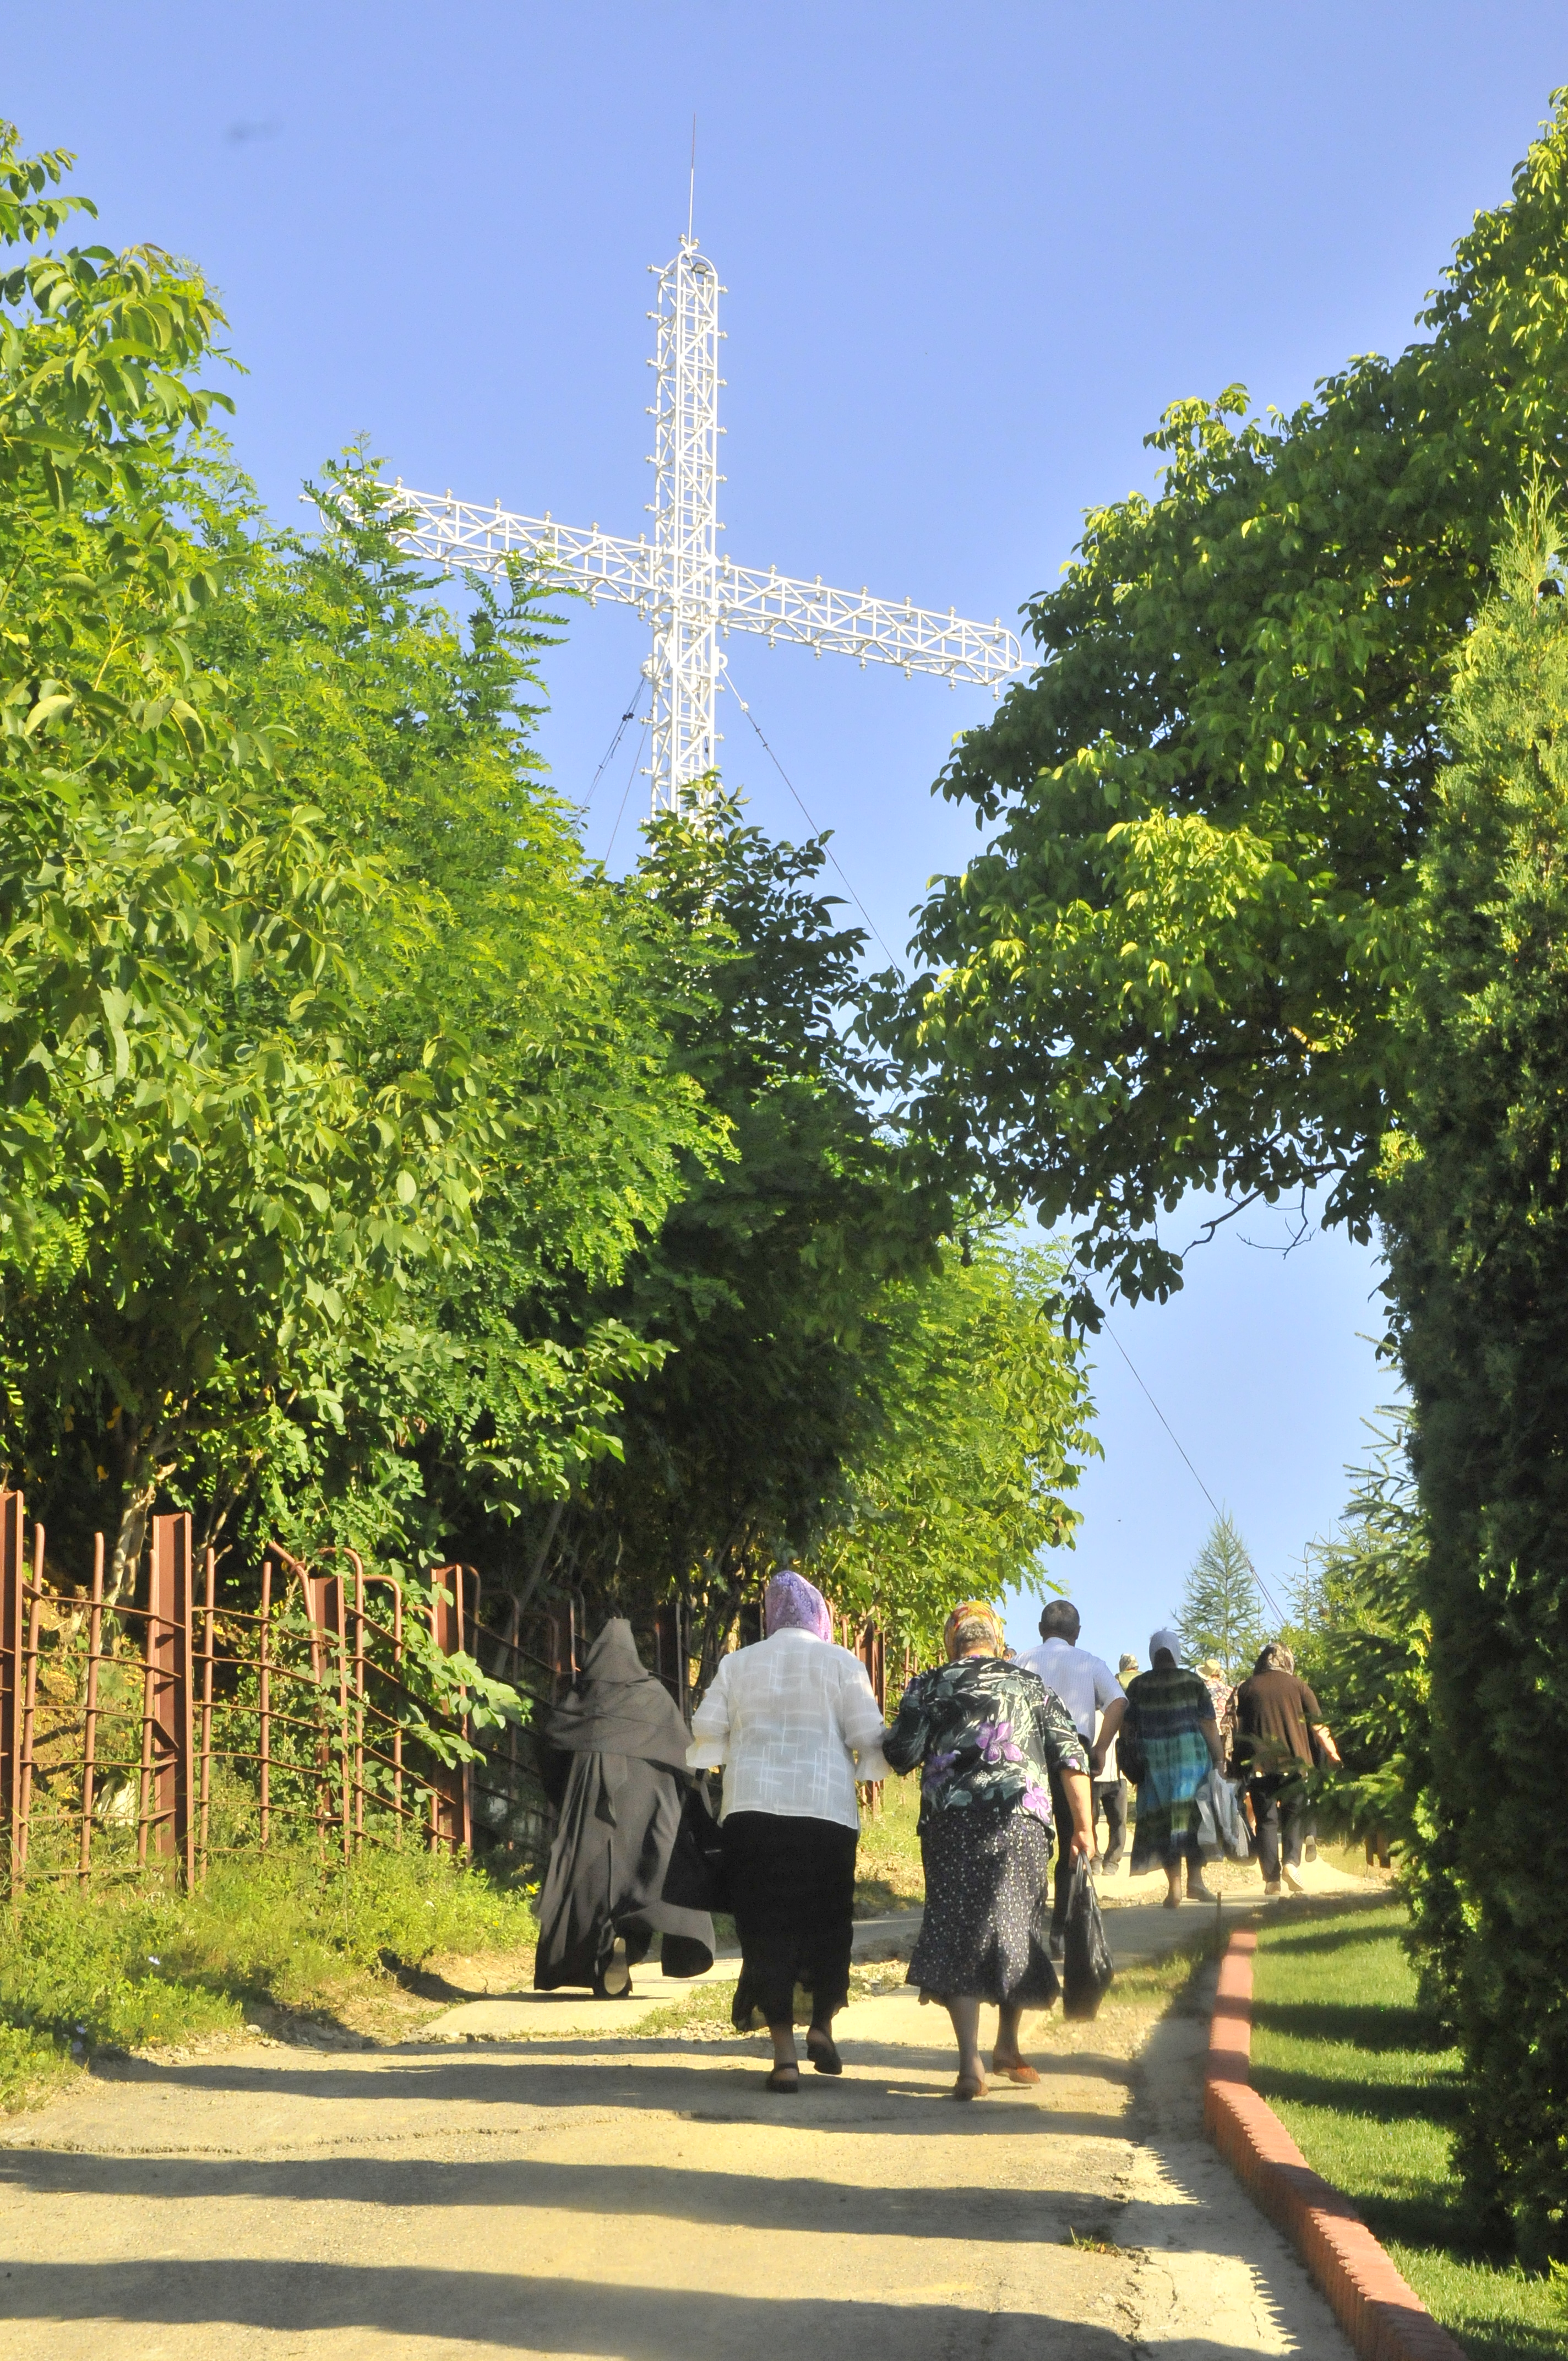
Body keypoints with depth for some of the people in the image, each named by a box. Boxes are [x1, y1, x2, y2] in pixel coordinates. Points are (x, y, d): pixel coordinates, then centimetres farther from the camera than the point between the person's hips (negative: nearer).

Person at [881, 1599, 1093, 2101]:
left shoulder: (928, 1688, 10)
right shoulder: (1031, 1685, 16)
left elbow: (900, 1755, 3)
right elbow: (1071, 1757, 9)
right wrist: (1082, 1826, 12)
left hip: (949, 1821, -1)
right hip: (1020, 1819, 1)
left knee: (956, 1930, -1)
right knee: (1017, 1927, 16)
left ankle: (971, 2063, -11)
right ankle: (1008, 2047, 26)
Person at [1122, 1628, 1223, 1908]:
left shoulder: (1138, 1686, 3)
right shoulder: (1193, 1682, 1)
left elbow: (1127, 1728, 3)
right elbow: (1209, 1725, -2)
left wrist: (1131, 1762, 11)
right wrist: (1217, 1760, 2)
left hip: (1154, 1760, 1)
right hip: (1192, 1756, -1)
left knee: (1162, 1822, 4)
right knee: (1195, 1816, 9)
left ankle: (1174, 1886, 2)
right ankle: (1195, 1878, 1)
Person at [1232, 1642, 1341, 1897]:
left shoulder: (1246, 1689, 7)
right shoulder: (1296, 1684, 4)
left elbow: (1239, 1729, 10)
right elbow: (1318, 1725, 4)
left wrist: (1241, 1767, 19)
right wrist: (1333, 1755, 11)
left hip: (1259, 1764, 1)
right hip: (1293, 1761, 0)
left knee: (1266, 1820, 5)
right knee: (1295, 1815, 11)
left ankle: (1271, 1878, 0)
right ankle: (1291, 1862, -9)